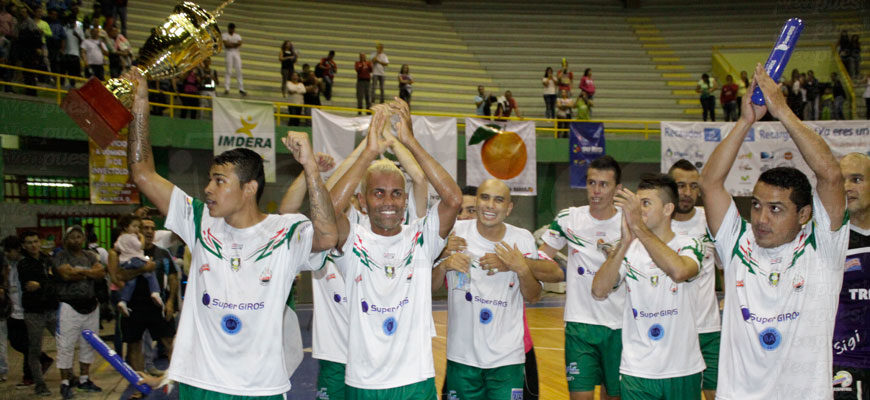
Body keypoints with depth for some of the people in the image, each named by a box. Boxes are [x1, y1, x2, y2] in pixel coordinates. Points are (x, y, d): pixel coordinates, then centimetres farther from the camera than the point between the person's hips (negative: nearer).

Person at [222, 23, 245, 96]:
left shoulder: (237, 36, 19)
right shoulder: (224, 35, 7)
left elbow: (240, 43, 1)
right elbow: (226, 44, -9)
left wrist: (230, 44, -7)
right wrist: (235, 44, 0)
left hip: (236, 53, 4)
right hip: (228, 52, -4)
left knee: (239, 70, -2)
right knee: (228, 71, -12)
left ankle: (241, 88, -5)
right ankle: (226, 88, -14)